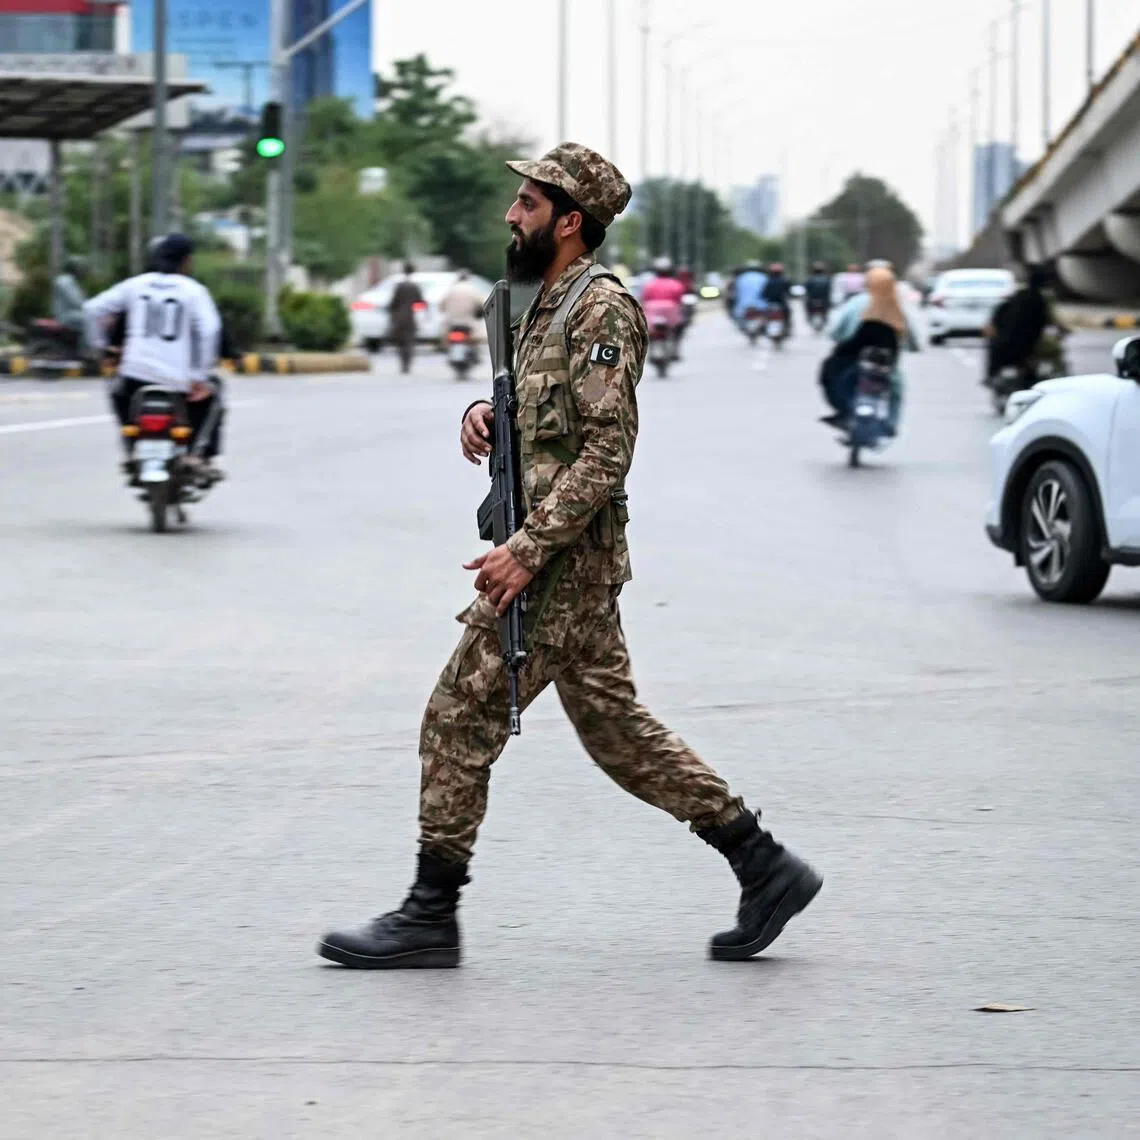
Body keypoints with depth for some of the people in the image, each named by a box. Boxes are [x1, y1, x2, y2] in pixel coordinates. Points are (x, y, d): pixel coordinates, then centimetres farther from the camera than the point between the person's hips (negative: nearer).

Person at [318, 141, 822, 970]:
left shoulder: (600, 308, -15)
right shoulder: (551, 303, 16)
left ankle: (430, 918, 1)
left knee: (463, 719, -6)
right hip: (561, 560, 10)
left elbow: (607, 450, -21)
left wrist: (527, 550, -24)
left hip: (564, 562, -10)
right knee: (616, 727, 11)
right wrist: (485, 413, 4)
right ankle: (763, 866, 13)